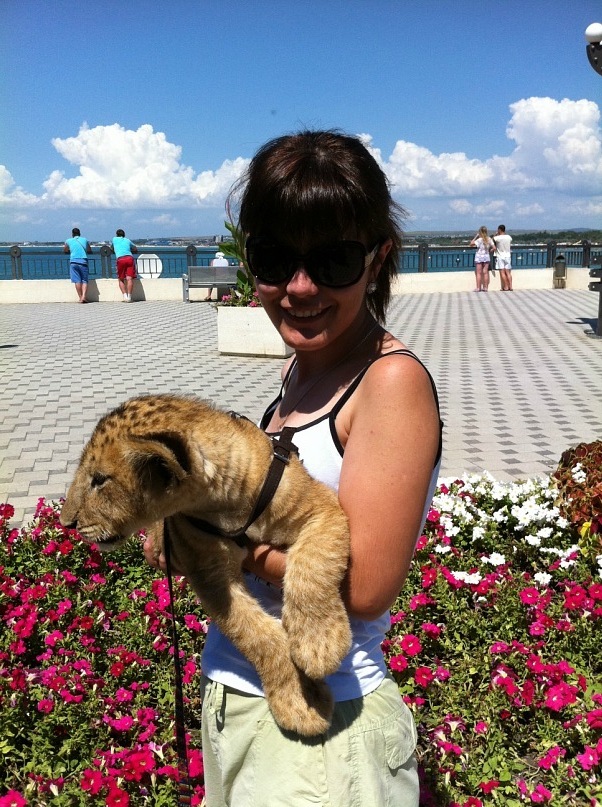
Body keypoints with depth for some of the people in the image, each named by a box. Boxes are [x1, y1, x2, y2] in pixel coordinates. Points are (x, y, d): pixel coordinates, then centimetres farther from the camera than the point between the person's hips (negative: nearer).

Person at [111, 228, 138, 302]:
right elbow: (135, 249, 39)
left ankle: (125, 296, -8)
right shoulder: (127, 240, 27)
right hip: (130, 258, 1)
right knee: (129, 278, -5)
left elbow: (112, 249, 41)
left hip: (120, 259, -1)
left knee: (121, 279, 8)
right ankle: (129, 297, -15)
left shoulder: (114, 239, 24)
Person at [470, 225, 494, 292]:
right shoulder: (489, 239, 1)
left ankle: (478, 287, 1)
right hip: (487, 257, 4)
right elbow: (494, 248, -1)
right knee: (485, 272, 8)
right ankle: (485, 287, 9)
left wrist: (476, 236, -6)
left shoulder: (479, 240, -13)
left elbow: (471, 244, -12)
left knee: (479, 273, 1)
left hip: (479, 257, -4)